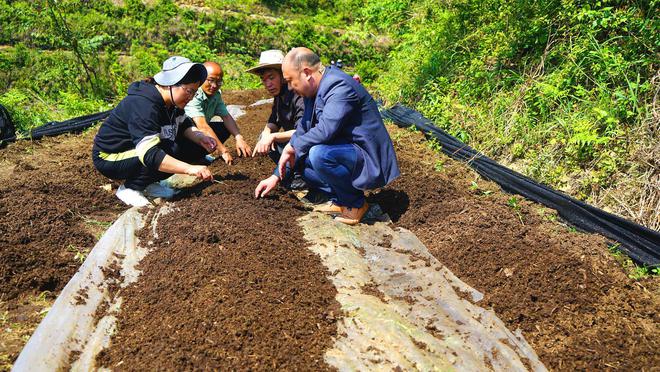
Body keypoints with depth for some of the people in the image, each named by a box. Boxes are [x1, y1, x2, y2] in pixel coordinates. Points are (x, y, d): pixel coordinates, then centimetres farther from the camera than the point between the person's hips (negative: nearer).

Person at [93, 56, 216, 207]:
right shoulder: (143, 105, -31)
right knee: (173, 150, -30)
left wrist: (200, 138, -14)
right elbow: (149, 155, -39)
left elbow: (185, 125, 9)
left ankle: (149, 183, 5)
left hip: (135, 149, 9)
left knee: (192, 146, -4)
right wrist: (190, 168, -46)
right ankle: (129, 188, -11)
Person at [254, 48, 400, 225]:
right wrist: (277, 176, 11)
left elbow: (325, 130, -35)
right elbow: (303, 130, 12)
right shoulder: (314, 90, 7)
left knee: (319, 154, -33)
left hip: (368, 160, -9)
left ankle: (355, 203, -10)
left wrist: (292, 147, -17)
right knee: (296, 159, 8)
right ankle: (340, 199, 8)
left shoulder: (341, 86, -22)